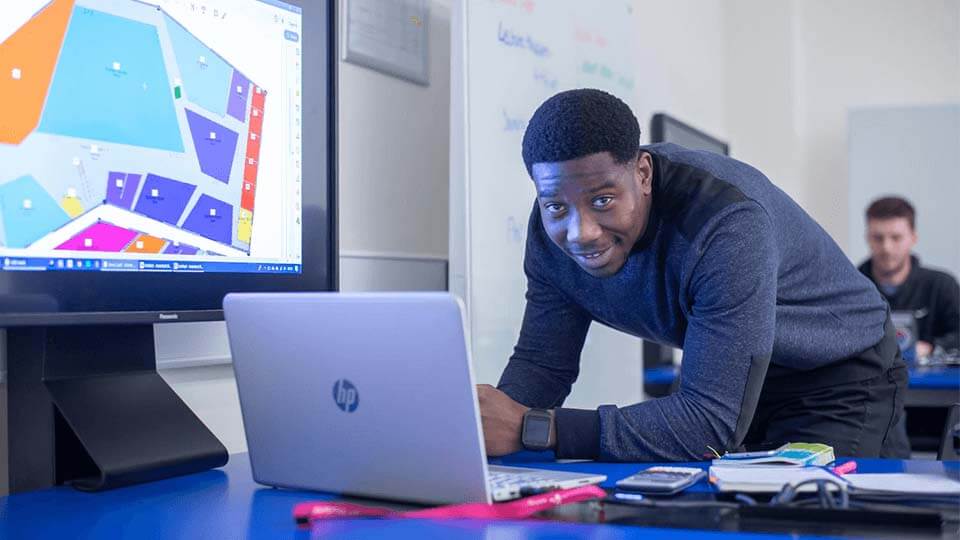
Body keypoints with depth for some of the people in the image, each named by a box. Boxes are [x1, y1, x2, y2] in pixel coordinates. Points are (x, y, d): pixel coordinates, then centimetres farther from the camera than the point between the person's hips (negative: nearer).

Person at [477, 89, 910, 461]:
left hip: (840, 379, -4)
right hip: (723, 376, 4)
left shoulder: (728, 223, -39)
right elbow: (541, 362, -11)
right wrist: (482, 427, -34)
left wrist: (530, 428, -47)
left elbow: (714, 422, -42)